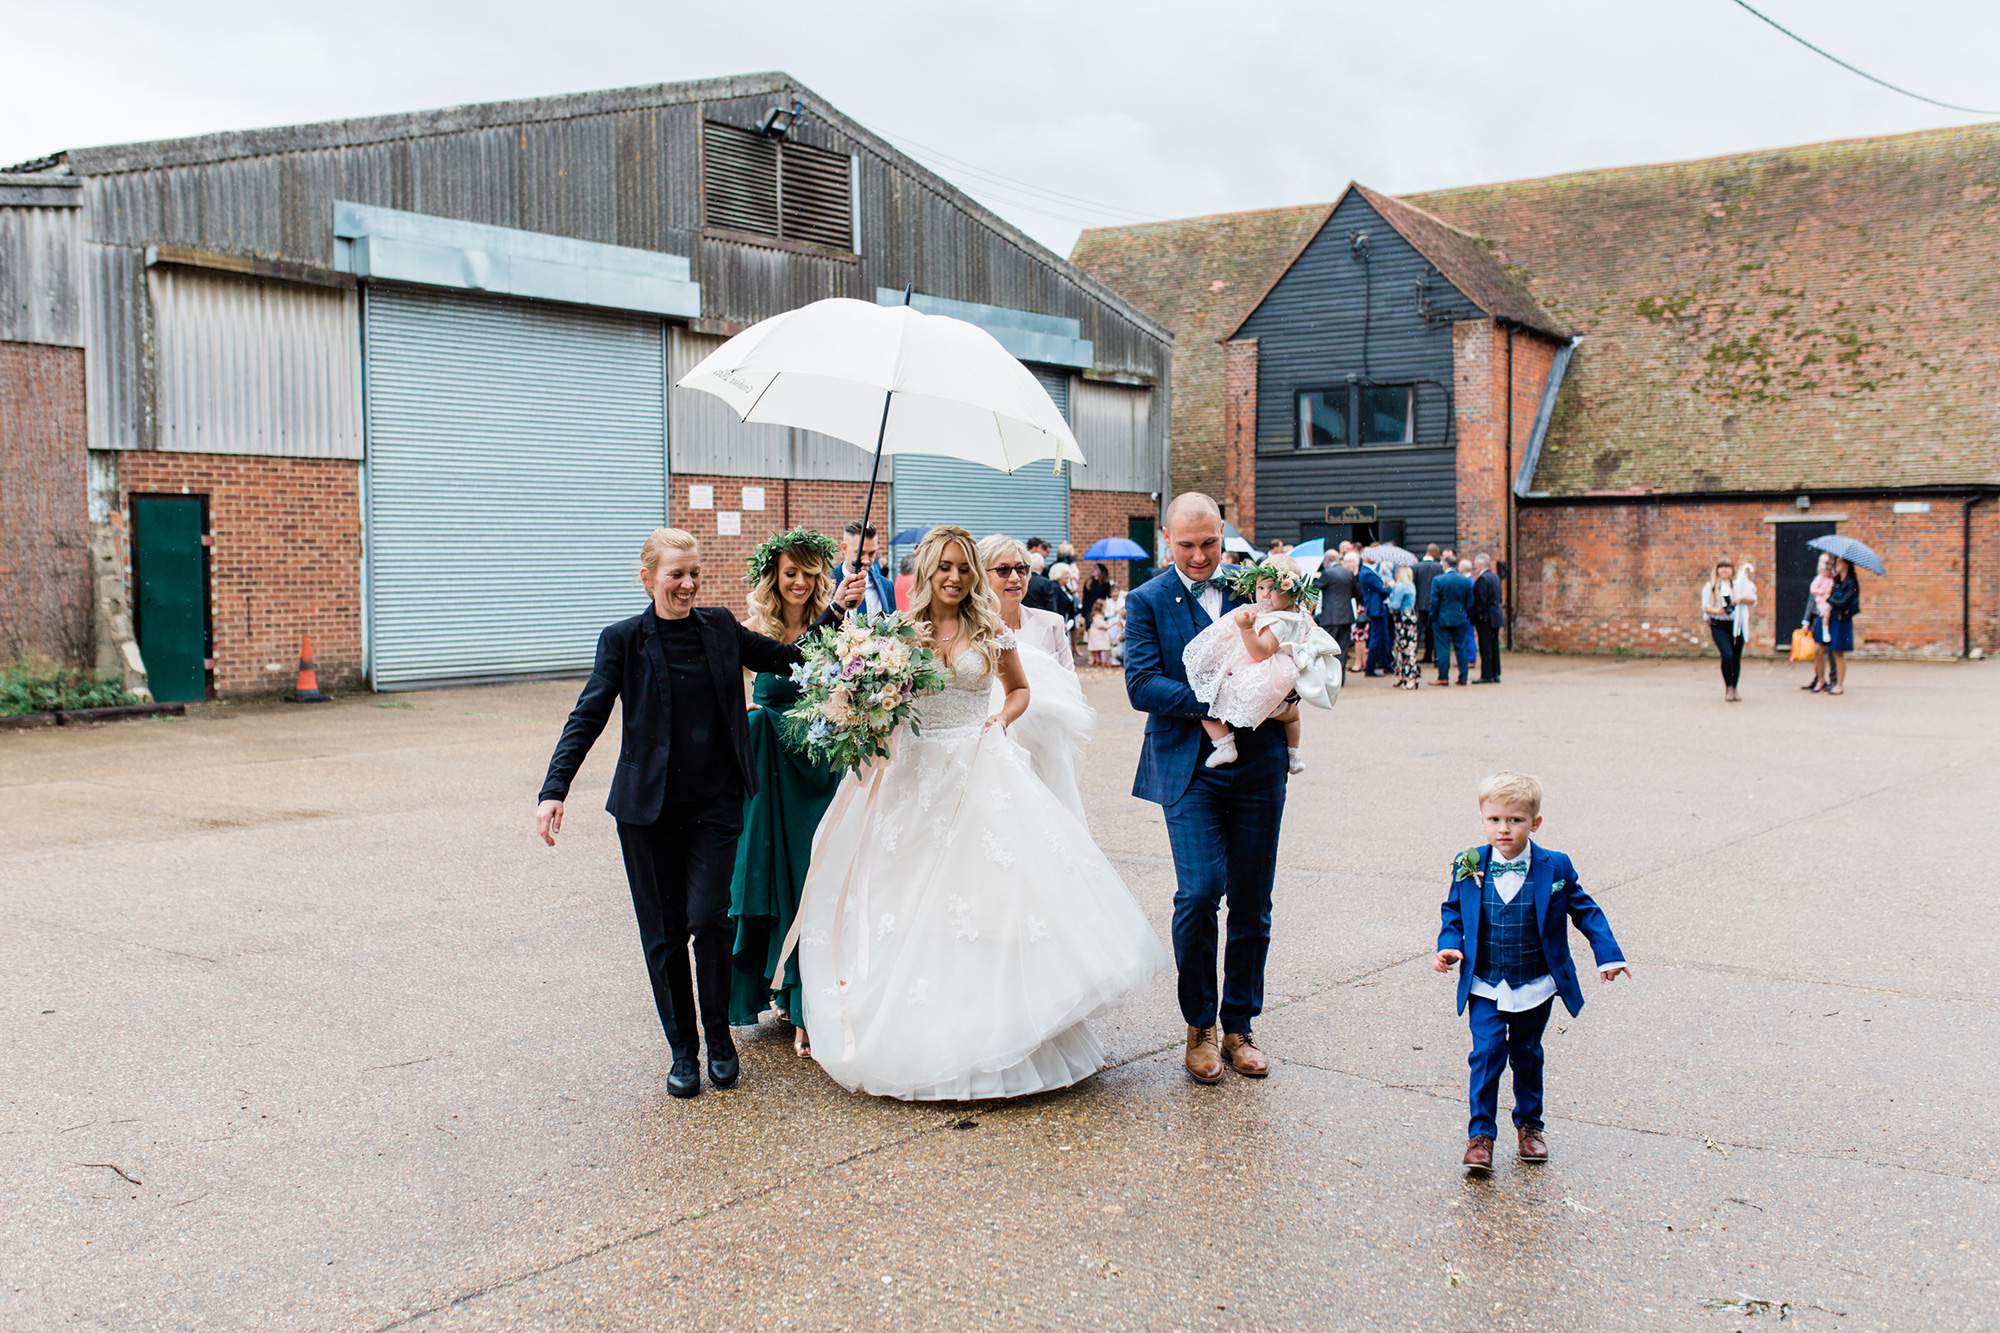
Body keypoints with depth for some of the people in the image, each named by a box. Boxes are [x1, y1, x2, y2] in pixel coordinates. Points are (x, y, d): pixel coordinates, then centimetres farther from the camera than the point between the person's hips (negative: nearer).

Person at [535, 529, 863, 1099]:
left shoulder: (721, 627, 4)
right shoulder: (623, 639, -3)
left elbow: (791, 658, 12)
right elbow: (588, 717, -6)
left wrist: (836, 611, 2)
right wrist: (554, 790, -16)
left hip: (716, 802, 1)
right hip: (648, 807, -1)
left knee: (708, 918, -9)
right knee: (664, 932, 6)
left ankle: (719, 1035, 14)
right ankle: (683, 1051, 21)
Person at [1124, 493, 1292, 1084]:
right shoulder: (1147, 602, 2)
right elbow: (1141, 685, -9)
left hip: (1257, 763, 3)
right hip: (1190, 766, -3)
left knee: (1252, 901, 7)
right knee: (1200, 891, -13)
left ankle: (1240, 1025, 21)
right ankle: (1200, 1026, 6)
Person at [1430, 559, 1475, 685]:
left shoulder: (1437, 580, -10)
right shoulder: (1466, 581, 0)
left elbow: (1434, 601, -9)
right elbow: (1470, 603, 3)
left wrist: (1434, 617, 1)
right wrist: (1467, 617, 14)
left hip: (1442, 619, -3)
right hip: (1460, 619, 3)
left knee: (1443, 649, 1)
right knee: (1461, 648, 9)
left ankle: (1443, 678, 1)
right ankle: (1463, 678, 11)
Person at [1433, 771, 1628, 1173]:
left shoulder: (1555, 868, -8)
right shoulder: (1468, 867, -5)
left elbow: (1585, 910, 3)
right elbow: (1453, 911, 9)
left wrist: (1608, 955, -2)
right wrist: (1449, 945, -7)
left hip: (1535, 987, 0)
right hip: (1485, 987, 0)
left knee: (1528, 1055, 14)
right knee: (1487, 1053, -9)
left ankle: (1529, 1124, 33)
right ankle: (1480, 1133, 0)